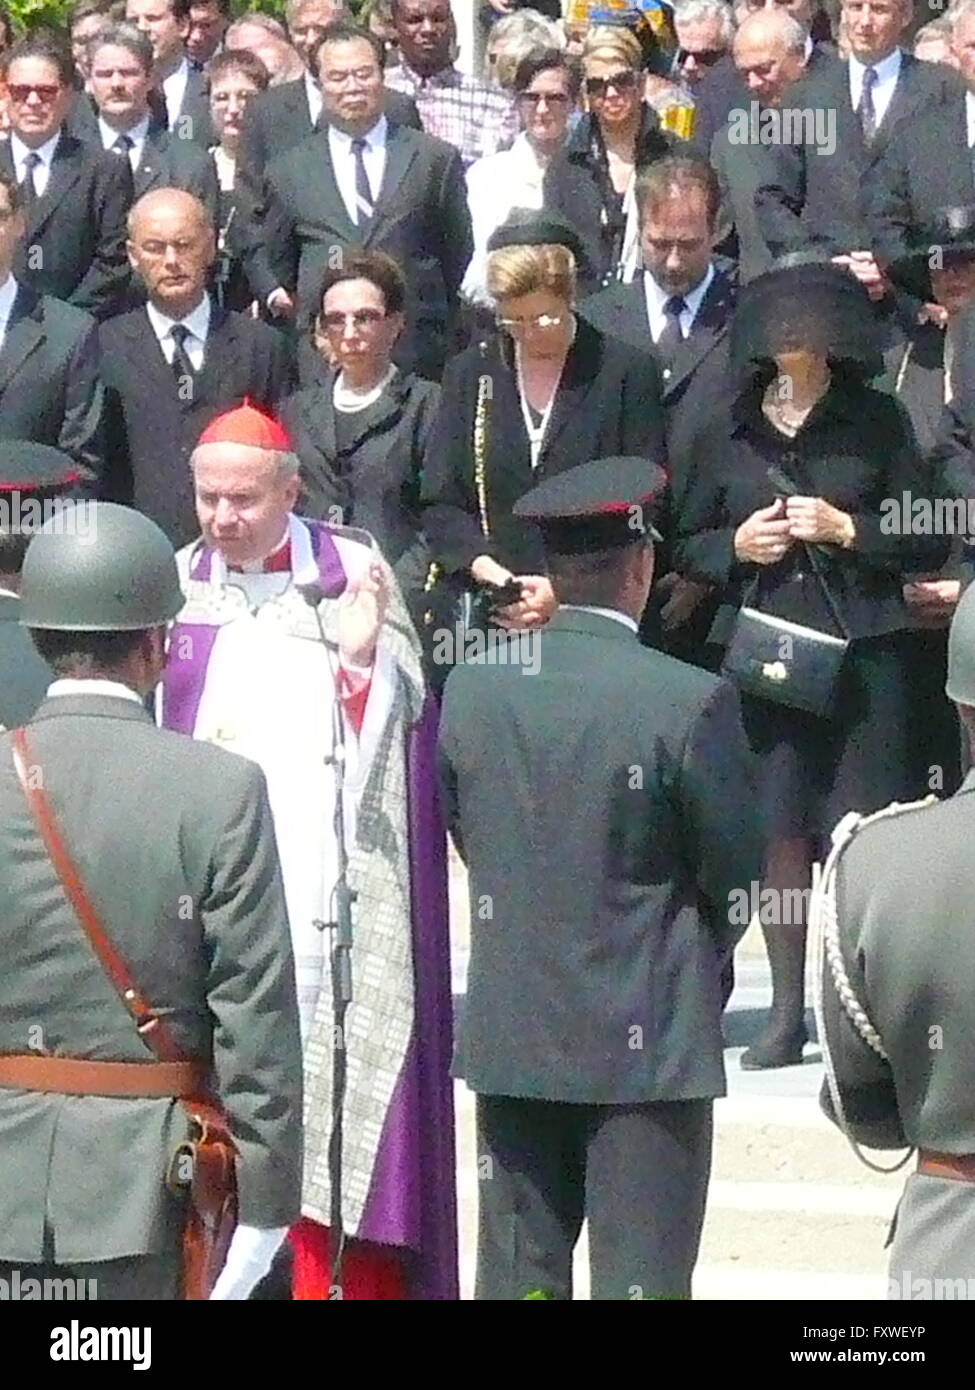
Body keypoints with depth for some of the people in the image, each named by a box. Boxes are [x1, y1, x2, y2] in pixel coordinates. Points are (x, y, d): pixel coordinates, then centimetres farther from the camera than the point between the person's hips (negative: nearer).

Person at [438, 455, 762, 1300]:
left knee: (518, 1272, 12)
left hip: (511, 1037, 4)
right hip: (650, 1040, -4)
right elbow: (736, 873, -6)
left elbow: (467, 837, 8)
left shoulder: (470, 688, -2)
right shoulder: (688, 702, -15)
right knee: (641, 1278, 2)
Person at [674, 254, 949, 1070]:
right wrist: (736, 547, -2)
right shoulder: (727, 434, 11)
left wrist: (847, 530, -9)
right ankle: (788, 1012, 8)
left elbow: (929, 544, 5)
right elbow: (685, 548, 17)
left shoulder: (877, 421, 5)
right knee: (777, 834, 1)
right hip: (759, 652, 2)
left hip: (861, 655, -2)